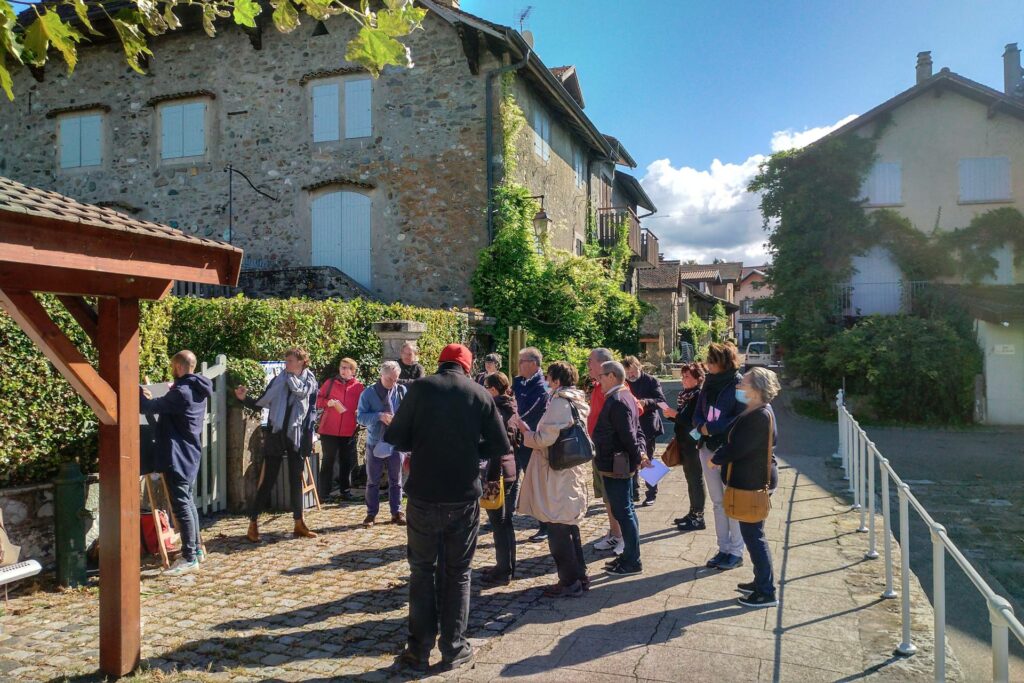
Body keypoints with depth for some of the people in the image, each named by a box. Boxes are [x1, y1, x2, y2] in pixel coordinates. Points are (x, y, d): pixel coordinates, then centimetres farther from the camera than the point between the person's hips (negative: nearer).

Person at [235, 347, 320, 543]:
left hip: (297, 437, 1)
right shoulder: (278, 381, 3)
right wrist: (244, 398, -12)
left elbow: (300, 390, -20)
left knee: (296, 481, 9)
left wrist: (289, 375, -7)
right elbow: (260, 403, 5)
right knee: (267, 481, -1)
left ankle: (299, 524, 18)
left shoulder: (309, 381, 2)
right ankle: (253, 524, 5)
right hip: (276, 435, 0)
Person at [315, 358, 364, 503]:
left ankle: (345, 491, 23)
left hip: (349, 431, 1)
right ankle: (323, 493, 11)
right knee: (328, 461, 5)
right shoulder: (330, 383, 3)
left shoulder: (358, 386, 3)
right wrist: (328, 402, -14)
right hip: (329, 430, -1)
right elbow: (319, 401, 4)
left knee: (347, 462, 10)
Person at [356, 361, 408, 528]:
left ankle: (396, 512, 19)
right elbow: (360, 416, -7)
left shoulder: (402, 391, -1)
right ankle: (371, 513, 17)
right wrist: (379, 416, -22)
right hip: (375, 443, 0)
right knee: (373, 481, 8)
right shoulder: (368, 393, -3)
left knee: (396, 481, 9)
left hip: (396, 443, 1)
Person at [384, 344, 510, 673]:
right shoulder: (480, 394, 0)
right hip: (464, 496, 1)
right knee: (457, 572, 13)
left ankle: (419, 650, 18)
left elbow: (394, 437, -2)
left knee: (422, 570, 13)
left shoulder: (420, 387, -4)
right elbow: (500, 446, 1)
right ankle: (453, 649, 18)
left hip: (424, 495, 0)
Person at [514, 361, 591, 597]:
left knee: (558, 531, 0)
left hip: (557, 475, -9)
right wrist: (534, 432, 17)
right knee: (570, 526, 18)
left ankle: (569, 582, 7)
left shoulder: (559, 403, -17)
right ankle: (580, 576, 26)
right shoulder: (578, 403, 11)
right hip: (573, 472, 9)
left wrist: (526, 431, -3)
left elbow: (546, 439, -19)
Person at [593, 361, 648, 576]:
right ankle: (629, 556, 26)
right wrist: (641, 453, 5)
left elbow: (629, 435, -23)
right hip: (623, 466, 10)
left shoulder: (616, 401, -20)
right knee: (626, 512, 16)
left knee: (623, 513, -2)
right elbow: (636, 431, 15)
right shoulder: (626, 397, 13)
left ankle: (632, 562, 6)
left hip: (615, 467, -10)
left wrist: (638, 456, -11)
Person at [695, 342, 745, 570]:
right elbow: (698, 414, 11)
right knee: (718, 502, 12)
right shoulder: (709, 383, 8)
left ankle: (736, 552, 14)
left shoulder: (738, 385, -11)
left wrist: (712, 427, -17)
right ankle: (724, 549, 22)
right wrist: (702, 426, -9)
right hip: (708, 448, 6)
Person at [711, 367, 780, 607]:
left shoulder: (760, 416, -24)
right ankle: (761, 581, 31)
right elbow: (736, 441, 12)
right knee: (753, 533, 19)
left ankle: (766, 592, 8)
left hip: (753, 483, -10)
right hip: (751, 480, 10)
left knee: (753, 535, -2)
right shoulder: (754, 411, 8)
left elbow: (738, 448, -23)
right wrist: (720, 457, 0)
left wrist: (716, 459, -8)